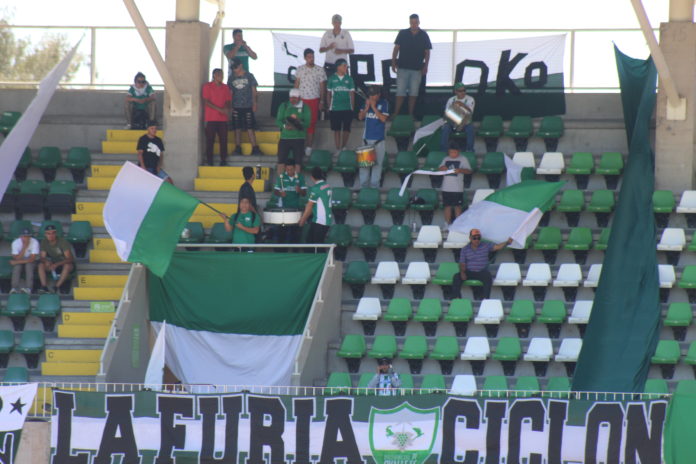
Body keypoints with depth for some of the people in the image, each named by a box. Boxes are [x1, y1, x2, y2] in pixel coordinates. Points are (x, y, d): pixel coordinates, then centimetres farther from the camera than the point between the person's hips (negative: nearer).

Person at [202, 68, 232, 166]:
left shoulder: (225, 88, 13)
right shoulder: (207, 87, 0)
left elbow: (228, 101, 13)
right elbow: (206, 102, -6)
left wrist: (226, 109, -11)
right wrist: (219, 109, -14)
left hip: (223, 118, 3)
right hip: (211, 118, -3)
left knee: (223, 139, -1)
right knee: (210, 140, -3)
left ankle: (223, 160, 4)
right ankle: (209, 160, 2)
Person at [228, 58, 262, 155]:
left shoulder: (249, 76, 3)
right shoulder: (231, 78, 8)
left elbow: (254, 90, 5)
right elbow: (230, 92, 11)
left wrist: (254, 104, 0)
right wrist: (230, 105, 5)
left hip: (248, 107, -2)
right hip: (236, 107, 3)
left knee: (250, 128, -5)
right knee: (237, 128, 4)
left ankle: (255, 148, -4)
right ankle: (238, 148, 9)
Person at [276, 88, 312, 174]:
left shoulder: (304, 108, 3)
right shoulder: (284, 106, 7)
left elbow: (307, 122, -5)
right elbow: (278, 120, 1)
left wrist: (299, 123, -25)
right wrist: (285, 126, -20)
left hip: (298, 138, -1)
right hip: (285, 137, 1)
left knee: (298, 161, 1)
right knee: (281, 160, -2)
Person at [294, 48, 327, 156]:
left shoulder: (320, 70, 2)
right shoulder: (300, 69, 5)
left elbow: (322, 86, 4)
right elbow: (296, 84, 10)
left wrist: (322, 101, 0)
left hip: (314, 100, -1)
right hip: (302, 99, 1)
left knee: (312, 123, -1)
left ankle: (309, 146, 3)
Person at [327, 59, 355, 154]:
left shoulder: (349, 79, 4)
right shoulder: (332, 79, 3)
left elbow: (352, 94, 6)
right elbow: (329, 94, 7)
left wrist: (352, 107, 2)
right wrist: (329, 107, 4)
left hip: (347, 109, 1)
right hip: (335, 109, -1)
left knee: (346, 129, 2)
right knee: (336, 130, 2)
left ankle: (343, 147, 20)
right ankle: (337, 149, 8)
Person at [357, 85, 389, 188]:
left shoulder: (384, 103, -5)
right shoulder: (367, 102, 5)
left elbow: (384, 119, -15)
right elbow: (360, 117, 4)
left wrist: (374, 107, -18)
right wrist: (366, 107, -11)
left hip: (378, 139, -3)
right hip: (366, 138, 3)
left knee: (377, 163, 1)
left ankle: (375, 185, 8)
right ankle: (364, 184, 12)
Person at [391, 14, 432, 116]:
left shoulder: (424, 35, 2)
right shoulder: (403, 34, 1)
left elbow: (427, 52, 5)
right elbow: (396, 48, 4)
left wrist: (425, 66, -3)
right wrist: (393, 63, -3)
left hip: (417, 69, 1)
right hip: (403, 68, -1)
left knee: (413, 93, 6)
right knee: (400, 91, -2)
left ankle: (410, 114, 13)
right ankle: (396, 113, 2)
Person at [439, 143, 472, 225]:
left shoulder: (463, 159, 3)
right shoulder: (446, 159, 14)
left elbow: (469, 171, -2)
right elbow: (440, 169, 19)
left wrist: (460, 170, -21)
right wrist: (442, 168, -6)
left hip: (458, 188, -3)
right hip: (446, 187, 3)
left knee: (458, 206, -2)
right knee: (447, 206, 4)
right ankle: (447, 224, 9)